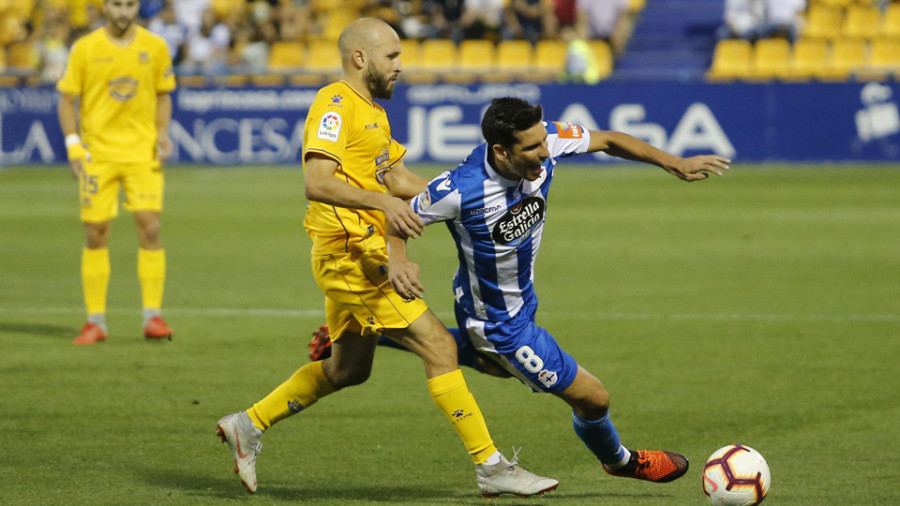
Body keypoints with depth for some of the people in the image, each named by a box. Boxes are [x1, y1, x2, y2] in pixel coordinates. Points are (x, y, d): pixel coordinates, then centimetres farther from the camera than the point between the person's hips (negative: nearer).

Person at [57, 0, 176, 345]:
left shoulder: (155, 47, 3)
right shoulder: (85, 49, -1)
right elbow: (67, 100, 3)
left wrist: (163, 133, -3)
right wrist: (73, 144, -9)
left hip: (143, 153, 1)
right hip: (97, 153, -1)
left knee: (150, 227, -10)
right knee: (96, 235, 0)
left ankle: (152, 316, -3)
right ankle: (96, 321, 8)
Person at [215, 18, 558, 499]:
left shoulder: (370, 110, 19)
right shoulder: (335, 104, -14)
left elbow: (397, 176, 25)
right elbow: (317, 183, -26)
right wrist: (381, 202, -39)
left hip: (363, 256, 11)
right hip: (351, 256, -11)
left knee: (349, 369, 20)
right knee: (438, 346, -12)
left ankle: (248, 425, 30)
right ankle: (491, 467, -10)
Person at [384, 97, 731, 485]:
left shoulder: (544, 142, -23)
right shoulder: (460, 191, -37)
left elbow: (606, 141, -6)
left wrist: (674, 163, -11)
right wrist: (398, 260, -42)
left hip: (520, 297, 8)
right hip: (501, 323, -8)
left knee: (499, 365, 39)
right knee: (592, 398, 3)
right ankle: (619, 459, 39)